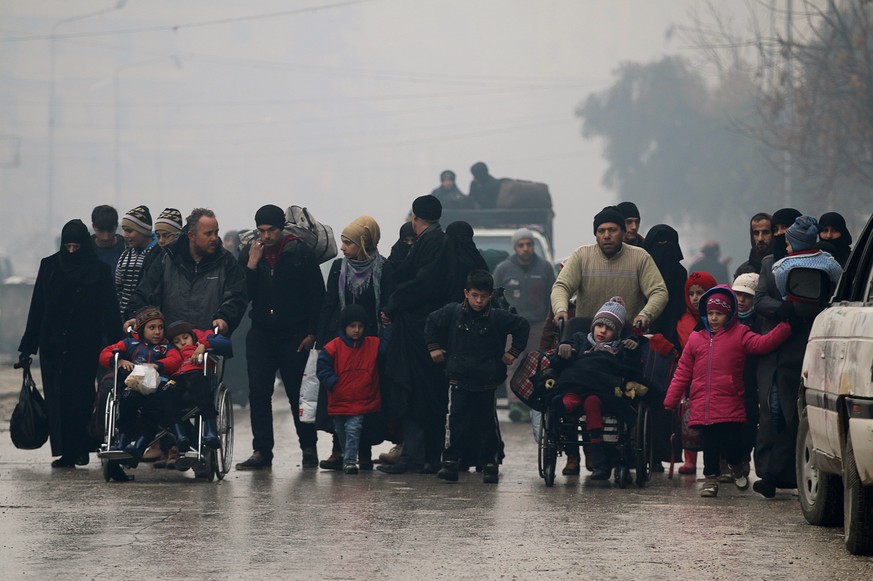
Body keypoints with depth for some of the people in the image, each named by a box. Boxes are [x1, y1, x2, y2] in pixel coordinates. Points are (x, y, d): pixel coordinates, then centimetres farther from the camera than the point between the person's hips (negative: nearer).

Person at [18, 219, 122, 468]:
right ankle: (65, 452, 0)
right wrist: (28, 346, 5)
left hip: (84, 345, -2)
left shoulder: (99, 270, 2)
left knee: (79, 397, -7)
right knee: (57, 398, -2)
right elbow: (37, 308, 8)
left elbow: (109, 311, -1)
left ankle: (80, 449, 2)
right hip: (53, 343, 2)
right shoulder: (49, 266, 8)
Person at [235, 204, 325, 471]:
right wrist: (252, 264, -14)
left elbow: (317, 296, -1)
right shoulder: (248, 253, 6)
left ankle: (309, 448, 12)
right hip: (261, 334, 3)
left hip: (294, 336, -3)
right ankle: (261, 451, -1)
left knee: (299, 394, 1)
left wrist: (311, 333, -5)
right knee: (258, 393, -4)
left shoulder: (300, 253, -3)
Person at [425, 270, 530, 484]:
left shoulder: (498, 317, -4)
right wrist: (433, 347, 11)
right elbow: (431, 322, 16)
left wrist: (514, 352, 5)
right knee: (455, 420, -9)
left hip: (487, 381, 0)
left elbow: (522, 327, 8)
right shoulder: (453, 313, -1)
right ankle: (450, 462, -5)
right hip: (459, 379, 0)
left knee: (488, 423, 5)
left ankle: (490, 464, 14)